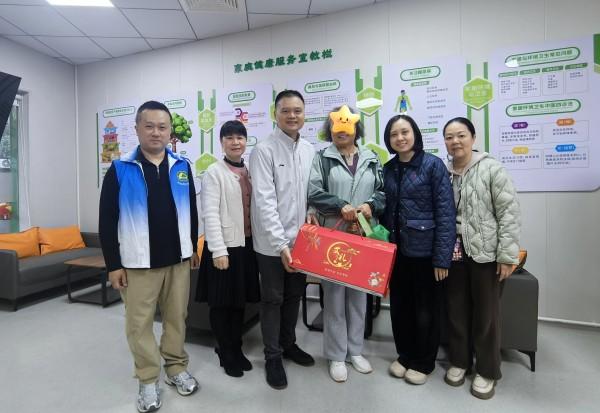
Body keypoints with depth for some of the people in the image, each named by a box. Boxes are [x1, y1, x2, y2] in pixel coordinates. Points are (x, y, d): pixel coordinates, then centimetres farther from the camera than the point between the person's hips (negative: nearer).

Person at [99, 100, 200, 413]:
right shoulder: (120, 170, -4)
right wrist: (113, 264, -4)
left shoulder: (182, 166, 4)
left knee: (177, 317, 14)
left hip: (178, 259, 2)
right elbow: (107, 220, -2)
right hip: (138, 263, -2)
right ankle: (148, 379, 29)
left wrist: (193, 247, 12)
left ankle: (176, 368, 33)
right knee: (139, 323, 9)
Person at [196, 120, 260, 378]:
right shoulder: (214, 173, -6)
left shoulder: (251, 171, 8)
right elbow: (211, 214, -12)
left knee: (240, 301, 16)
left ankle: (237, 349, 36)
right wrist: (219, 250, -16)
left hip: (248, 244, 5)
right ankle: (226, 353, 31)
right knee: (221, 302, 10)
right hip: (225, 246, -4)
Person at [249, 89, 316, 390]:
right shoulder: (264, 150, -11)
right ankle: (273, 356, 31)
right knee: (273, 299, 11)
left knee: (294, 295, 20)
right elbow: (265, 201, -17)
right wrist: (281, 243, -20)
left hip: (301, 239, 6)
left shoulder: (310, 150, 8)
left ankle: (289, 344, 42)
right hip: (272, 242, -5)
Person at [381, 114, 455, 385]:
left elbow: (445, 213, -11)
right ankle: (404, 355, 38)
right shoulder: (387, 169, 7)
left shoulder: (433, 164, -7)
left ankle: (423, 363, 34)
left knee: (426, 309, 12)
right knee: (399, 306, 16)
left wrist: (442, 257, -15)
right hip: (395, 249, 5)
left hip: (424, 250, -4)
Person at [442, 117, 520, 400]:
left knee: (486, 313, 9)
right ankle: (458, 361, 33)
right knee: (456, 309, 14)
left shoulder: (491, 168, -6)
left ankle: (486, 371, 29)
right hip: (453, 254, 4)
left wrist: (507, 255, -13)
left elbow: (509, 212, -9)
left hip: (485, 253, -3)